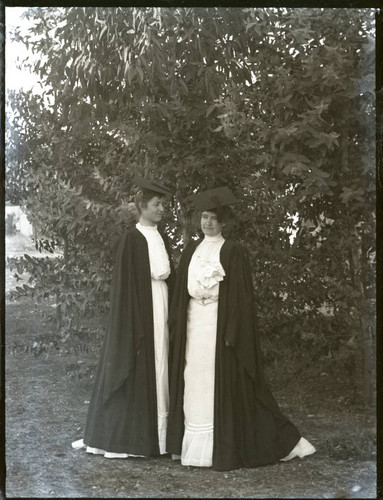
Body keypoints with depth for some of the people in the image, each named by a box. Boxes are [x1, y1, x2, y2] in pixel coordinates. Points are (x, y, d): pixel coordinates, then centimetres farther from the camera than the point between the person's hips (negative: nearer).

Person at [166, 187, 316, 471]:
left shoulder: (233, 252, -4)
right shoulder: (191, 251, 13)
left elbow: (241, 295, -8)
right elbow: (181, 289, 15)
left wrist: (233, 332, -15)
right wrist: (177, 326, 8)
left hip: (219, 321, -5)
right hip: (193, 322, 6)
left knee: (224, 383, -4)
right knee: (193, 380, 6)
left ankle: (223, 448, 4)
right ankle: (193, 443, 14)